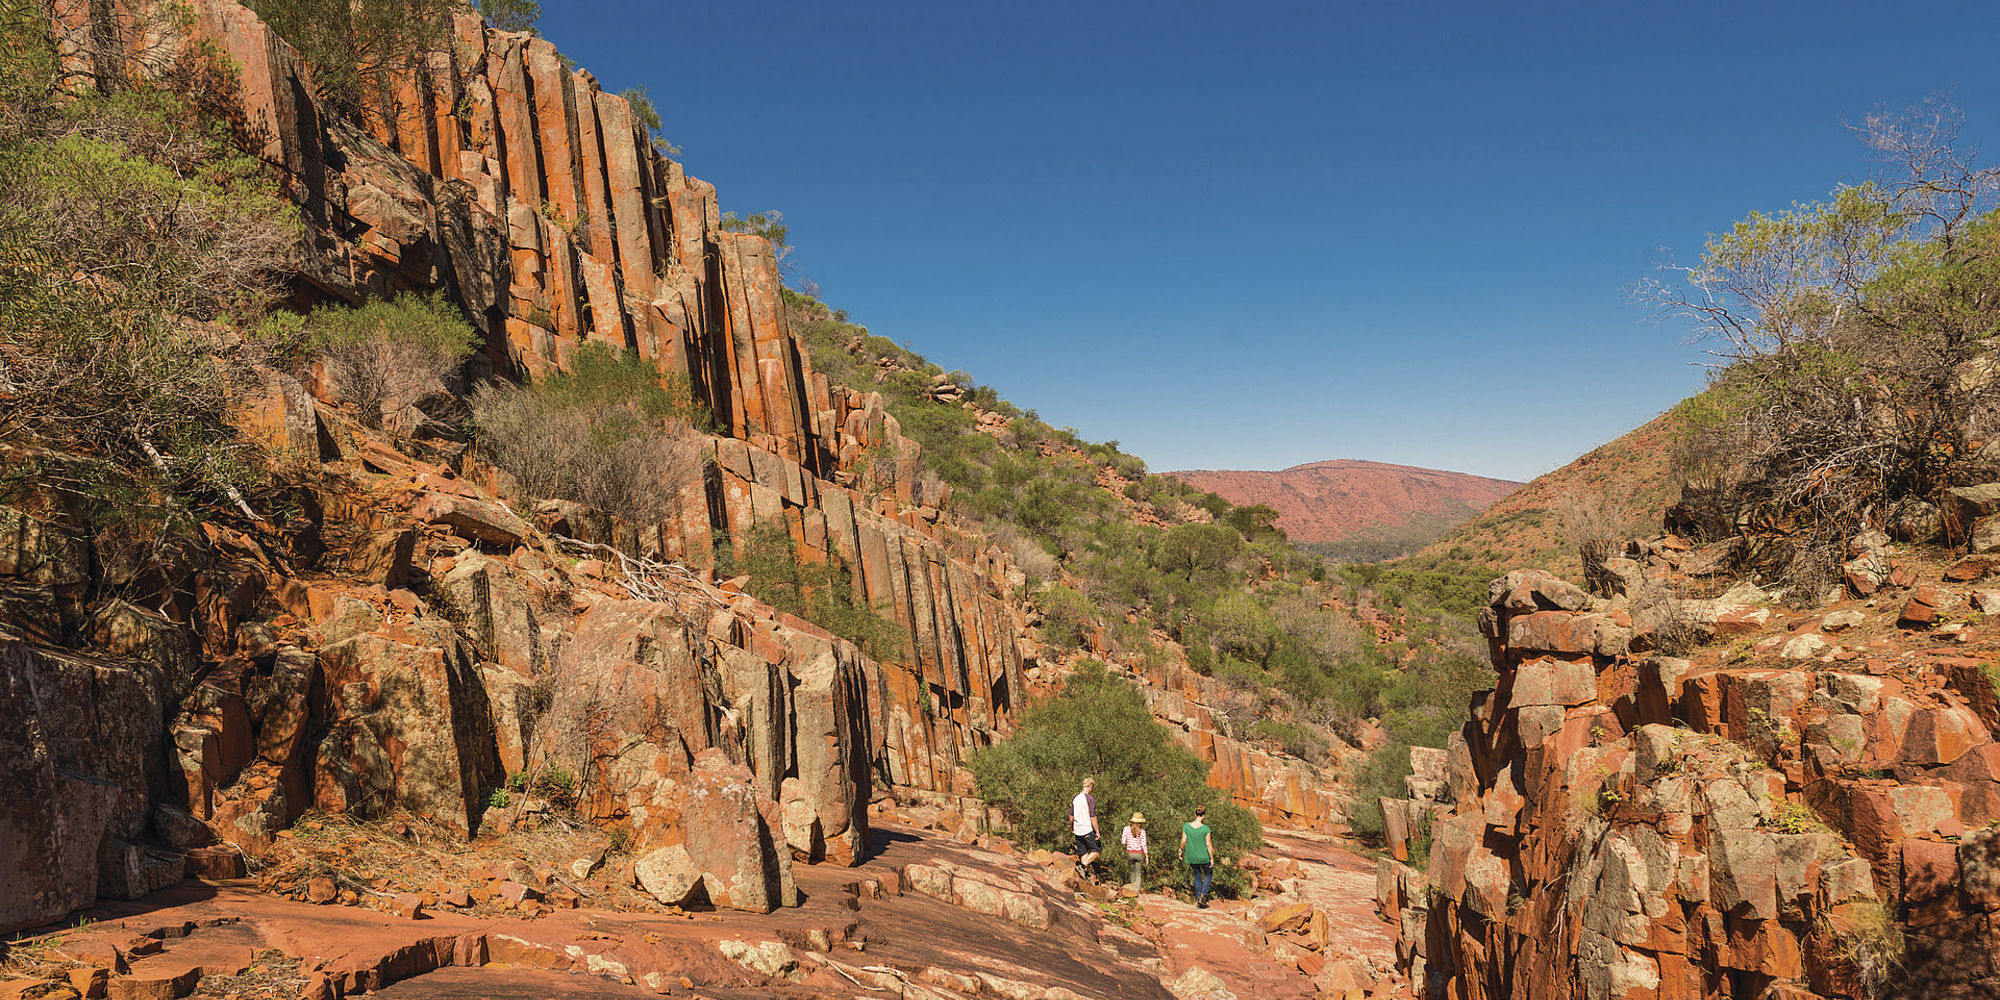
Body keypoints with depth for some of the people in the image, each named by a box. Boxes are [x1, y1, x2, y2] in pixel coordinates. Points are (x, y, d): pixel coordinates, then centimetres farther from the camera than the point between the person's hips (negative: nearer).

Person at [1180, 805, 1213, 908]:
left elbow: (1183, 841, -5)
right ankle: (1203, 896, 3)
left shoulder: (1186, 826, -11)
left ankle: (1198, 899, 22)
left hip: (1191, 857, 3)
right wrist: (1212, 859, -6)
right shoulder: (1205, 829, -19)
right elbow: (1208, 845, -16)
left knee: (1197, 876, 23)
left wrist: (1181, 851, 13)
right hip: (1204, 857, -3)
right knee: (1208, 875, 20)